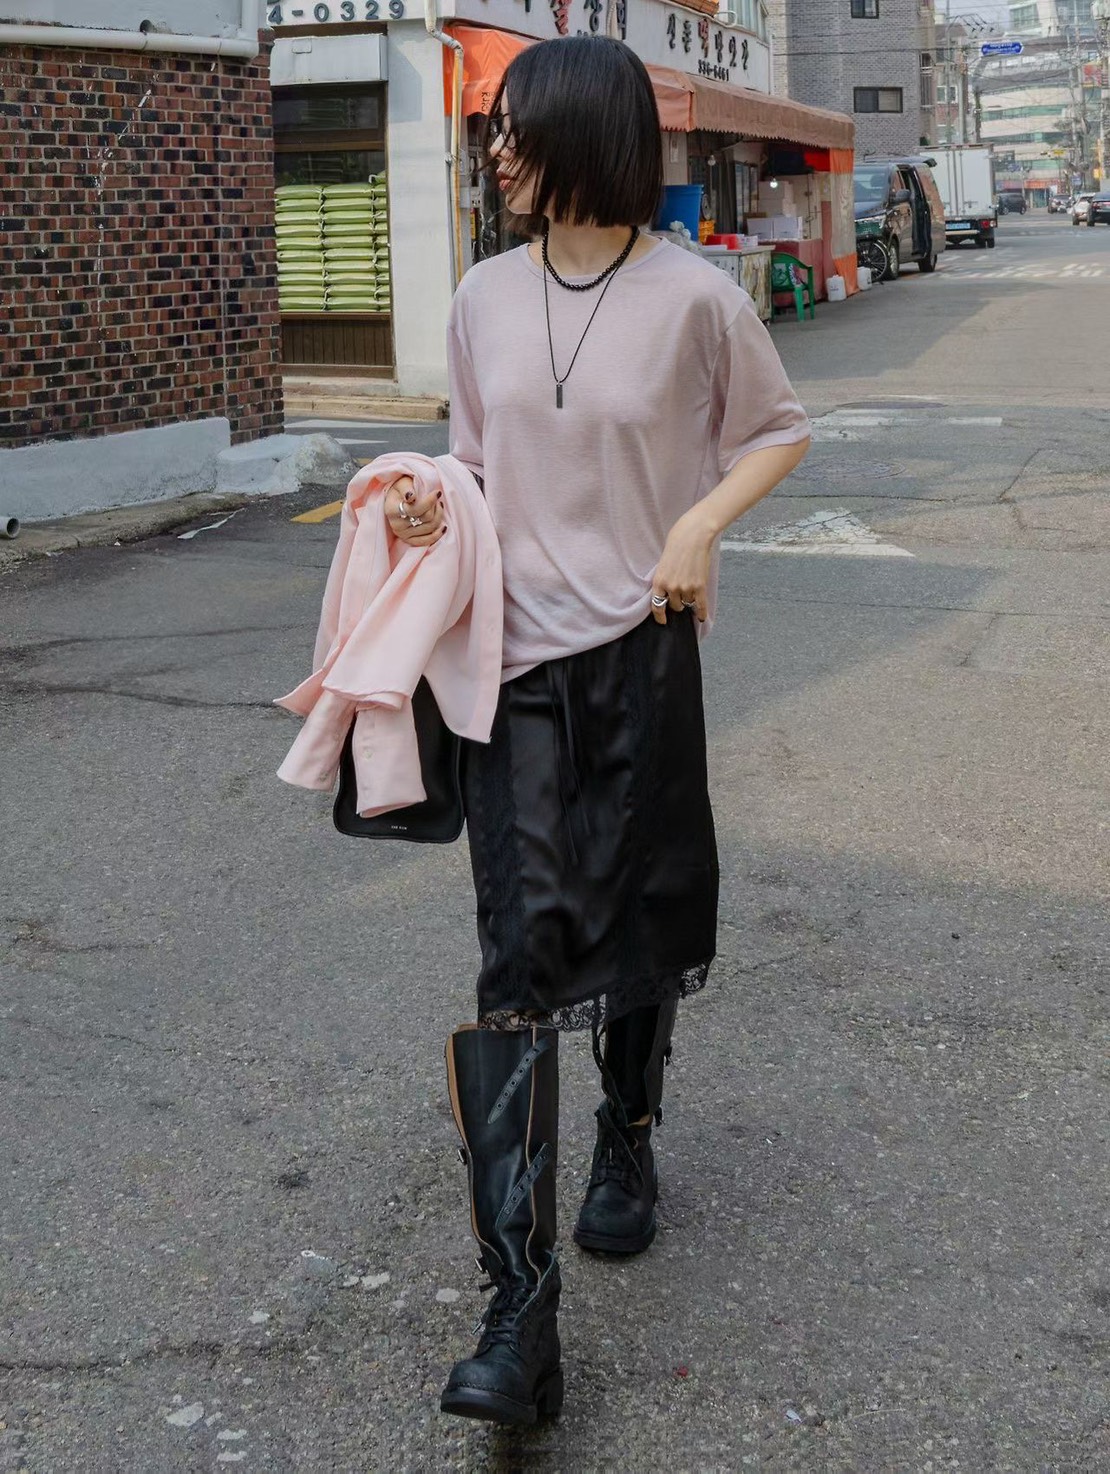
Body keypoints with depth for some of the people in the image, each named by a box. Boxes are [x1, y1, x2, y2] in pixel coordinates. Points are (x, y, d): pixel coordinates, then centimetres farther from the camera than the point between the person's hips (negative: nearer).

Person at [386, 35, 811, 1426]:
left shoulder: (693, 295, -5)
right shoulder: (484, 298, 6)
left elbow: (778, 429, 8)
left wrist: (699, 525, -8)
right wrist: (436, 511, -4)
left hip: (642, 646, -1)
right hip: (516, 651, 2)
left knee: (641, 914, 12)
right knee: (525, 947, -8)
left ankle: (628, 1138, 43)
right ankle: (521, 1313, -10)